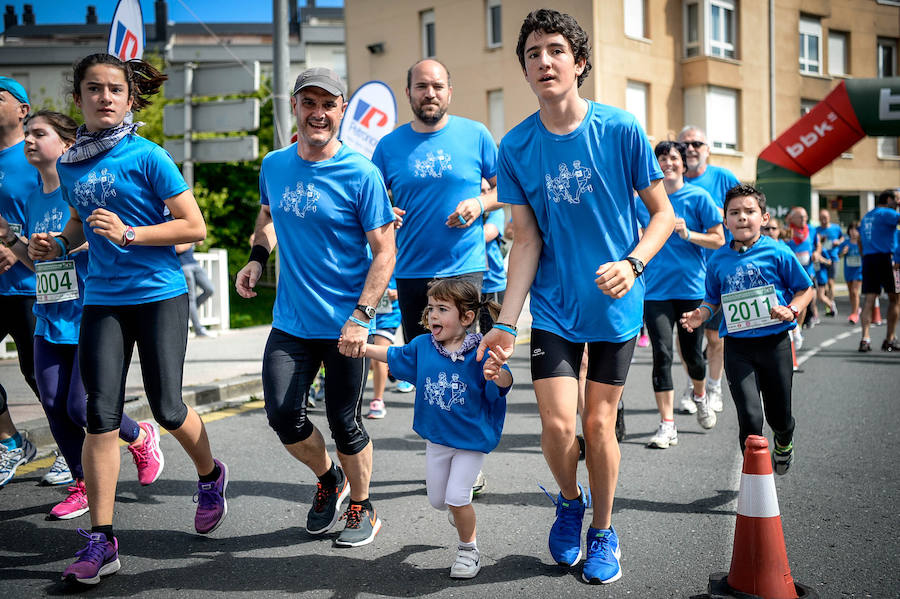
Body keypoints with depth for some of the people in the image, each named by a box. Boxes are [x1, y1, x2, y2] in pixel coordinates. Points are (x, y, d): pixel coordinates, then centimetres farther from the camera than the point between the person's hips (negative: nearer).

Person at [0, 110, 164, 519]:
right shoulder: (34, 200, 14)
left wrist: (75, 242, -22)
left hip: (89, 317, -7)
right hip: (49, 320, 7)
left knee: (82, 408, -8)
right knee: (53, 406, 3)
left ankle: (141, 439, 22)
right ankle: (83, 485, 20)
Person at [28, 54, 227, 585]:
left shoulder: (148, 157, -8)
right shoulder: (70, 165, 9)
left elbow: (195, 227, -9)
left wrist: (130, 233, -19)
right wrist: (56, 246, 4)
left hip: (160, 294, -4)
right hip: (102, 300, 4)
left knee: (167, 409, -1)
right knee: (101, 415, -2)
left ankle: (211, 475, 32)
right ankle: (101, 540, 4)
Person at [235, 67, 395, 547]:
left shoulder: (361, 174, -11)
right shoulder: (274, 165, 4)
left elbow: (384, 253, -10)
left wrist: (361, 316, -19)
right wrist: (258, 257, 6)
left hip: (345, 326, -4)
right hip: (291, 322, 4)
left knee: (344, 423, 5)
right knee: (283, 416, -2)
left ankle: (361, 507, 30)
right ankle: (328, 479, 29)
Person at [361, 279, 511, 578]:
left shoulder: (481, 352, -21)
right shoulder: (422, 346, -7)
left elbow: (504, 382, -31)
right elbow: (393, 355, 10)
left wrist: (496, 374, -54)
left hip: (472, 439, -5)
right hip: (436, 438, 5)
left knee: (456, 498, -11)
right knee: (437, 500, 16)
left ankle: (468, 547, 15)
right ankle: (463, 504, 51)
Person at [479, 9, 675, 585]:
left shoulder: (620, 129, -10)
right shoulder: (515, 147, -4)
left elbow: (663, 214, -3)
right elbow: (527, 241, -2)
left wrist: (632, 263, -22)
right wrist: (505, 323, -9)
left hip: (616, 303, -1)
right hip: (553, 305, 1)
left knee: (599, 422, 4)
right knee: (557, 425, -6)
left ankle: (603, 531, 29)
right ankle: (570, 499, 28)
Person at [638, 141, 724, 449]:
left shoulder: (698, 197, 0)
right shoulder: (643, 201, 6)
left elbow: (719, 240, -1)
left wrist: (688, 234, -16)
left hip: (692, 287, -1)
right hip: (656, 289, 1)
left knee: (692, 354, 7)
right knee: (662, 354, -6)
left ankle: (700, 395, 40)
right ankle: (667, 426, -2)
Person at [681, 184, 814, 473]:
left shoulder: (777, 253, -5)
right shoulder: (718, 260, 3)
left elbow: (806, 289, 2)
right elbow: (713, 299, 14)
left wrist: (791, 310, -16)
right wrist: (700, 314, -6)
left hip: (775, 343, -1)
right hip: (737, 346, 1)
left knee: (778, 415, 13)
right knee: (750, 417, -10)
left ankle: (784, 443, 50)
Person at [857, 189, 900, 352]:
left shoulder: (866, 216, 19)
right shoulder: (887, 213, -4)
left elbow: (860, 242, 22)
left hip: (868, 259, 6)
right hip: (884, 258, -6)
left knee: (869, 299, 2)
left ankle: (865, 339, -9)